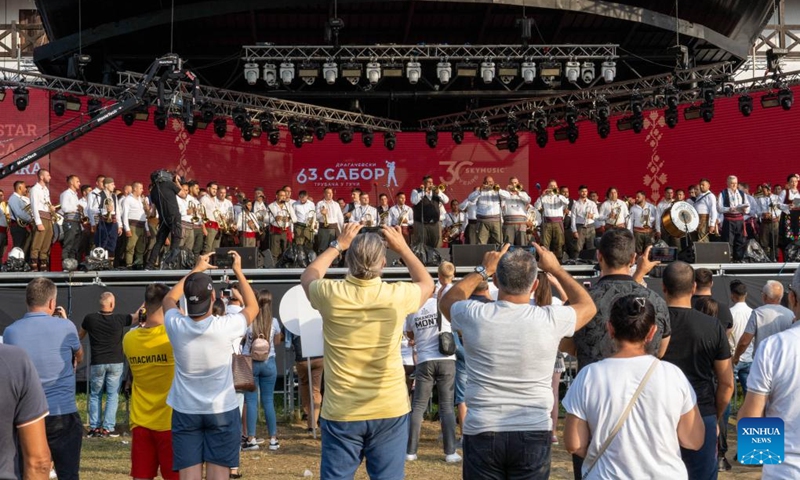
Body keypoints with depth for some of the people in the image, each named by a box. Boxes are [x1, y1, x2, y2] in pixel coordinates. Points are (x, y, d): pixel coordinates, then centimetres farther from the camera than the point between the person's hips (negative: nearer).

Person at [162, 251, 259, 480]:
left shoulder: (176, 326, -10)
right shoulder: (225, 327, -16)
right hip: (222, 411, -2)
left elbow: (168, 300, 16)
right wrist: (238, 271, 13)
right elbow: (253, 307, 6)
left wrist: (196, 270, 22)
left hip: (185, 412, 2)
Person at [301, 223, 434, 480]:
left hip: (341, 412, 0)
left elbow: (307, 278, 17)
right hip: (390, 410, 0)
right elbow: (426, 283, 16)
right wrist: (403, 248, 21)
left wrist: (337, 245, 21)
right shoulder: (397, 296, -10)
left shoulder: (330, 294, -10)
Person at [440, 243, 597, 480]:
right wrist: (556, 269, 23)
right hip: (533, 434, 0)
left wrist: (482, 270, 24)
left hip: (482, 432, 0)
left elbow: (447, 301, 18)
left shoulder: (475, 316, -8)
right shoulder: (550, 320, -8)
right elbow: (588, 306, 16)